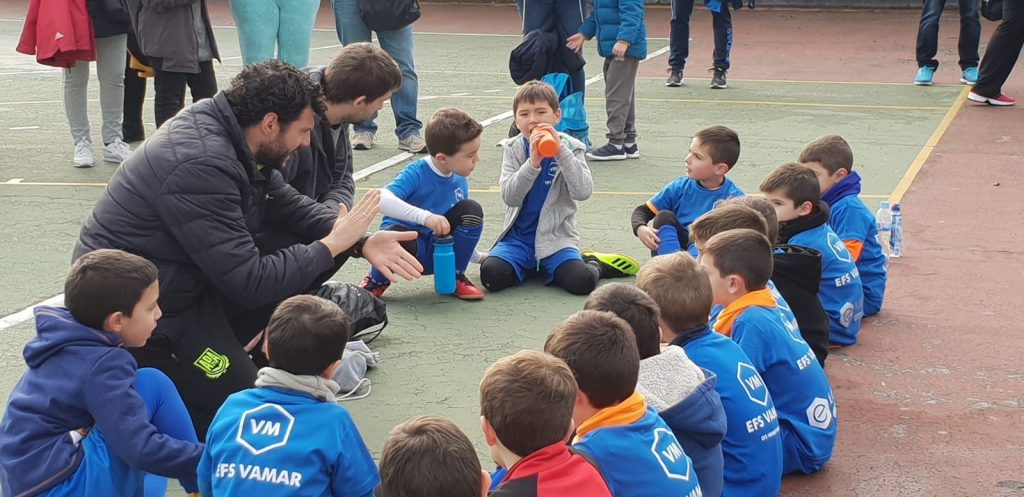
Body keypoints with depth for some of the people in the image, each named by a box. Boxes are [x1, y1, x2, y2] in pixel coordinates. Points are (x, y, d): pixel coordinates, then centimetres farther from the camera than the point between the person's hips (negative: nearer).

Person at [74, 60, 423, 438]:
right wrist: (332, 244, -16)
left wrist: (360, 242, -3)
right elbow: (249, 282, -26)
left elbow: (286, 203, 11)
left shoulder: (225, 135, -1)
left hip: (184, 279, 10)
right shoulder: (201, 166, -28)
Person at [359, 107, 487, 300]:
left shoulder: (460, 181, 0)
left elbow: (463, 224, 18)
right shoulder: (417, 173, -22)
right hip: (408, 244, -6)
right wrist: (425, 217, -46)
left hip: (438, 252, 6)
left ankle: (455, 277, 5)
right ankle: (377, 281, -4)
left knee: (472, 210, -16)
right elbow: (382, 200, -40)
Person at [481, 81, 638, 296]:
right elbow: (509, 197, -11)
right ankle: (529, 265, 7)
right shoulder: (512, 149, 2)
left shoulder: (569, 147, -1)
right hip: (519, 237, 2)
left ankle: (594, 264, 9)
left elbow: (583, 192, -16)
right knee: (491, 275, -24)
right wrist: (533, 163, -25)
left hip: (556, 238, -2)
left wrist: (561, 152, -24)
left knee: (581, 282, -27)